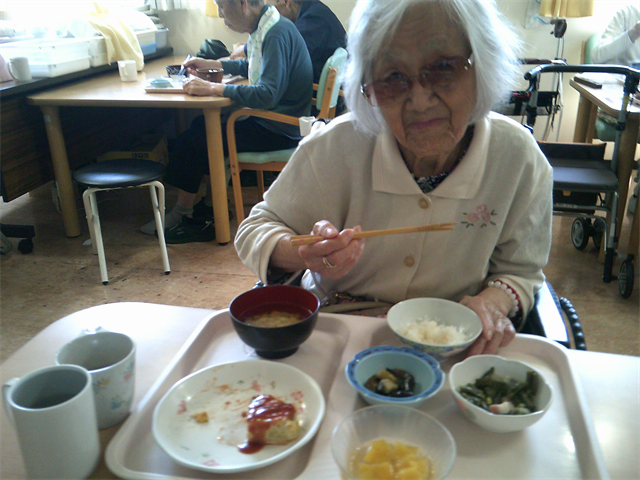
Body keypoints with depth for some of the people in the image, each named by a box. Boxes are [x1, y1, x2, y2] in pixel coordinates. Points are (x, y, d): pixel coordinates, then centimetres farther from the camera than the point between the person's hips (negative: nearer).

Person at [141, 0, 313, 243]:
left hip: (278, 132, -10)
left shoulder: (278, 34, -22)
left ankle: (181, 215, 10)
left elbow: (267, 94, -31)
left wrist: (212, 88, -27)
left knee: (193, 141, -7)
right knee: (201, 125, 13)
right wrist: (212, 64, 23)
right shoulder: (264, 29, 8)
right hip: (270, 122, 10)